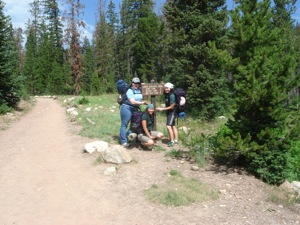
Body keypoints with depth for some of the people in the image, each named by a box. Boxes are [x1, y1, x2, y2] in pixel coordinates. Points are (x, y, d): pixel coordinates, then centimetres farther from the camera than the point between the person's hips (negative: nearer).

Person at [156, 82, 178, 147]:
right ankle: (176, 140, 24)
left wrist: (162, 109, -17)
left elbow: (172, 106, -19)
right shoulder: (167, 95, 8)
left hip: (172, 112, -10)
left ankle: (172, 141, -12)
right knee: (173, 126, 15)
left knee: (168, 126, -17)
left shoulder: (171, 96, -19)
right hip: (169, 113, 10)